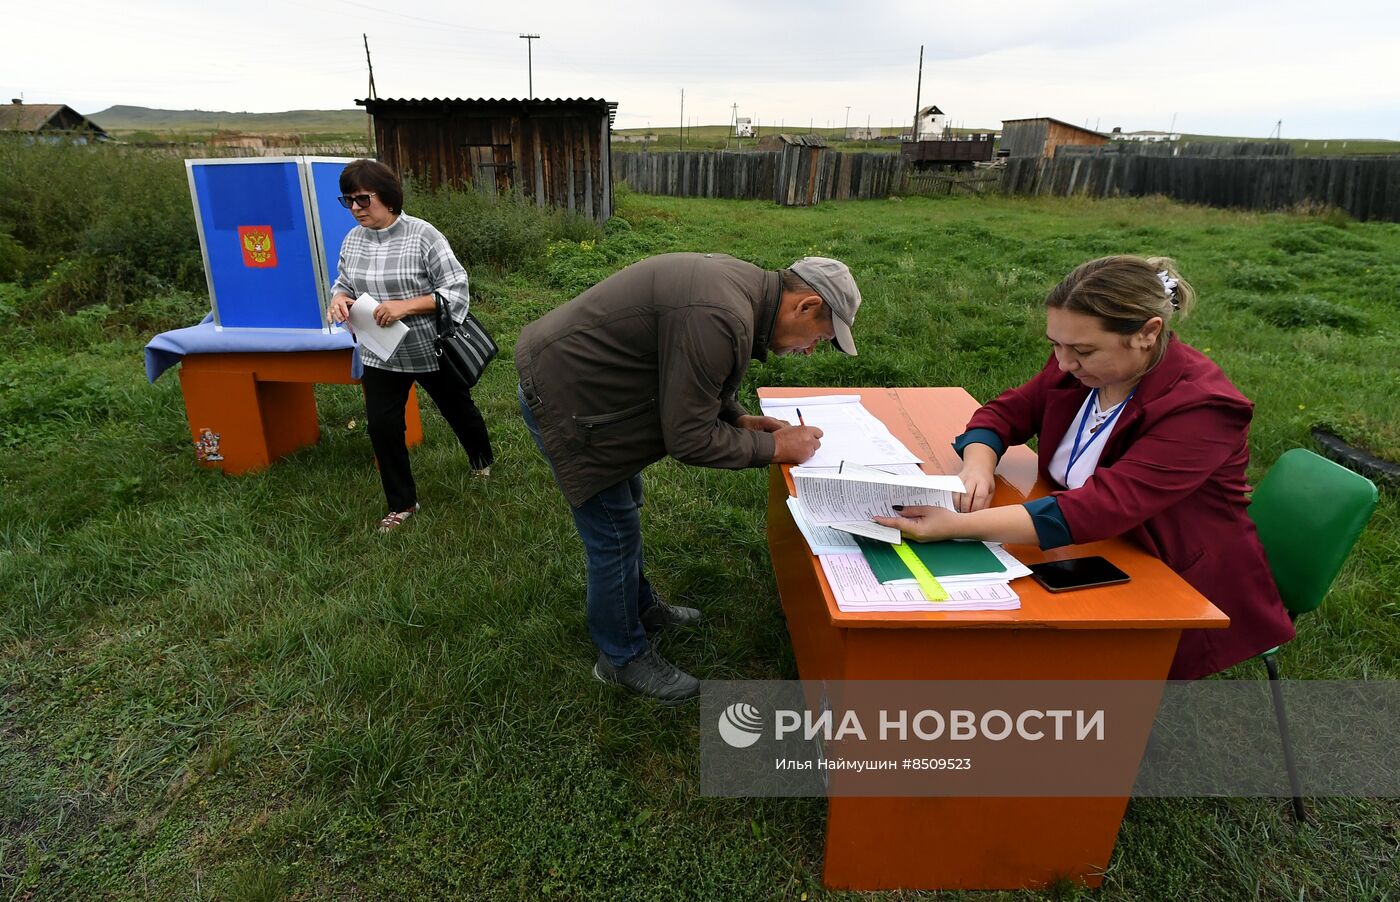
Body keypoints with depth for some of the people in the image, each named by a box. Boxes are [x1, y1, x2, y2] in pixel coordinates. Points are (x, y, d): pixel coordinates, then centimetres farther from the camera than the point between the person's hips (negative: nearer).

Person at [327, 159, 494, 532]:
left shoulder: (422, 235, -17)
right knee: (382, 426, 1)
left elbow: (456, 290, -18)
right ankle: (401, 505, 19)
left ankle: (482, 463, 48)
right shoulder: (352, 240, 0)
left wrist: (406, 306, -28)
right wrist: (338, 299, -11)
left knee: (458, 410, 17)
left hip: (432, 351, -4)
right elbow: (344, 283, 14)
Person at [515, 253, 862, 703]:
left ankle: (640, 605, 45)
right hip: (562, 400, -10)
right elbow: (689, 439, -24)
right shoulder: (720, 319, -32)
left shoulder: (738, 280, -1)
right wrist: (774, 448, -14)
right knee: (614, 534, 2)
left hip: (575, 374, 10)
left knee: (625, 506, 23)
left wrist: (741, 419, 3)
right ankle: (623, 657, 23)